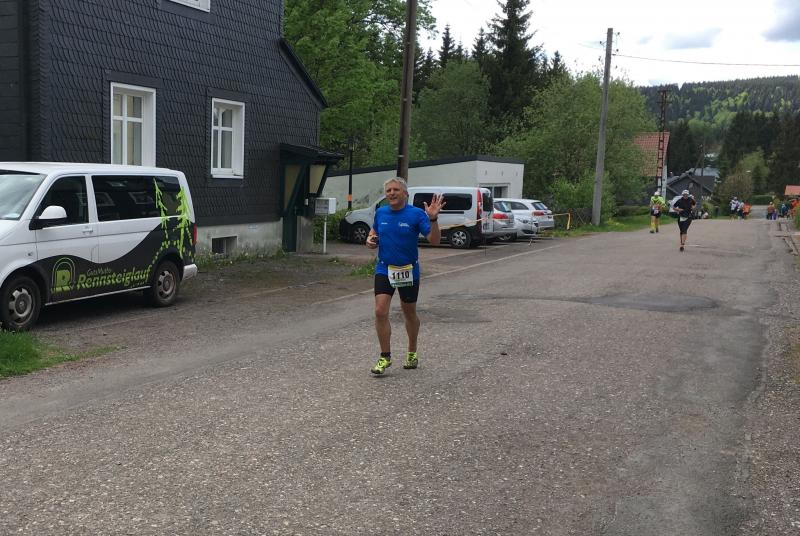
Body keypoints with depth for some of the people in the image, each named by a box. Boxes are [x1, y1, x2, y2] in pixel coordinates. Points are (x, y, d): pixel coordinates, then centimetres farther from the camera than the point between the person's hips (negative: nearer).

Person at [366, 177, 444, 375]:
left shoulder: (416, 214, -10)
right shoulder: (380, 213, 2)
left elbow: (434, 240, -16)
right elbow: (374, 232, 20)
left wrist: (433, 219, -32)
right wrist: (370, 241, -2)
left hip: (408, 271, -2)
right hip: (384, 269, 2)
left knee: (409, 313, 13)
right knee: (380, 312, -11)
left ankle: (412, 353, 34)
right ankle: (385, 357, 1)